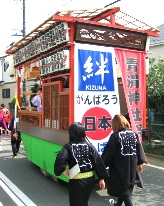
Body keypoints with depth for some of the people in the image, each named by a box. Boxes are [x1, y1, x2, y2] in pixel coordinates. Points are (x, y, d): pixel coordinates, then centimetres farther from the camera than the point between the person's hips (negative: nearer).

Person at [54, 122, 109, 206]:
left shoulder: (68, 146, -10)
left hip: (76, 181, -4)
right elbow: (98, 162, -3)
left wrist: (67, 174, -13)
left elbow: (60, 160, -27)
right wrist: (102, 179, 4)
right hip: (90, 179, 4)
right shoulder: (89, 145, -2)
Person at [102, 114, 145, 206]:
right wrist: (139, 163, 19)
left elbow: (109, 152, -14)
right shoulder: (134, 134, 1)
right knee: (127, 186, 22)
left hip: (119, 166, -7)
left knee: (123, 187, 5)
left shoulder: (115, 136, -16)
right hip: (131, 166, 7)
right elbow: (139, 149, 8)